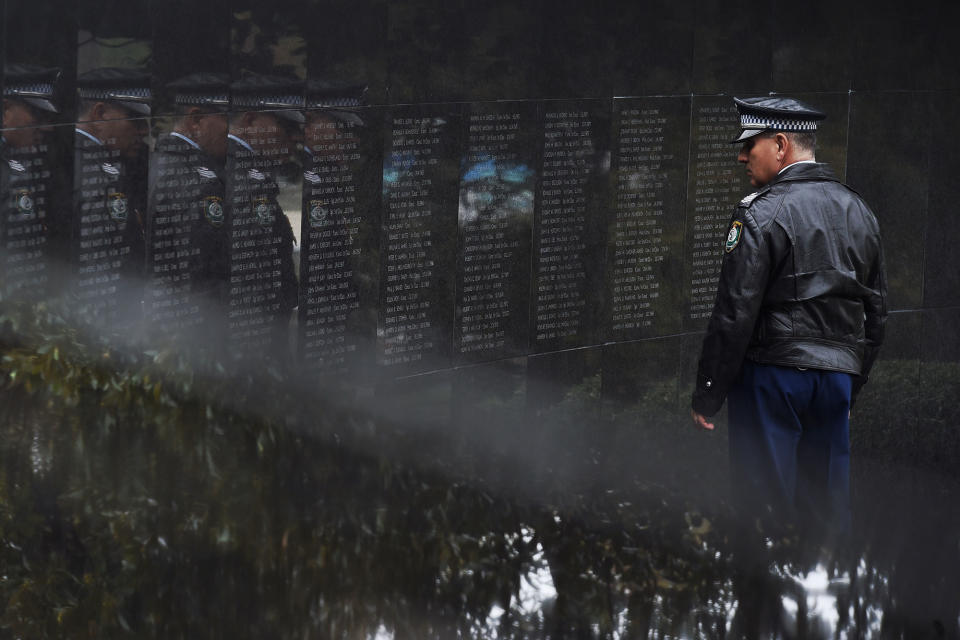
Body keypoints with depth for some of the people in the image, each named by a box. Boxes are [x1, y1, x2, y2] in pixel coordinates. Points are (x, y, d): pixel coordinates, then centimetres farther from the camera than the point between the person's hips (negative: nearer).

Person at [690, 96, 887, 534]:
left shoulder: (762, 215, -12)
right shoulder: (858, 211, 12)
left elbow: (735, 315, -15)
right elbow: (876, 313, 17)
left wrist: (706, 395, -9)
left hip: (772, 374, -7)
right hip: (837, 378, 7)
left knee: (764, 511, -3)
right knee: (829, 510, 10)